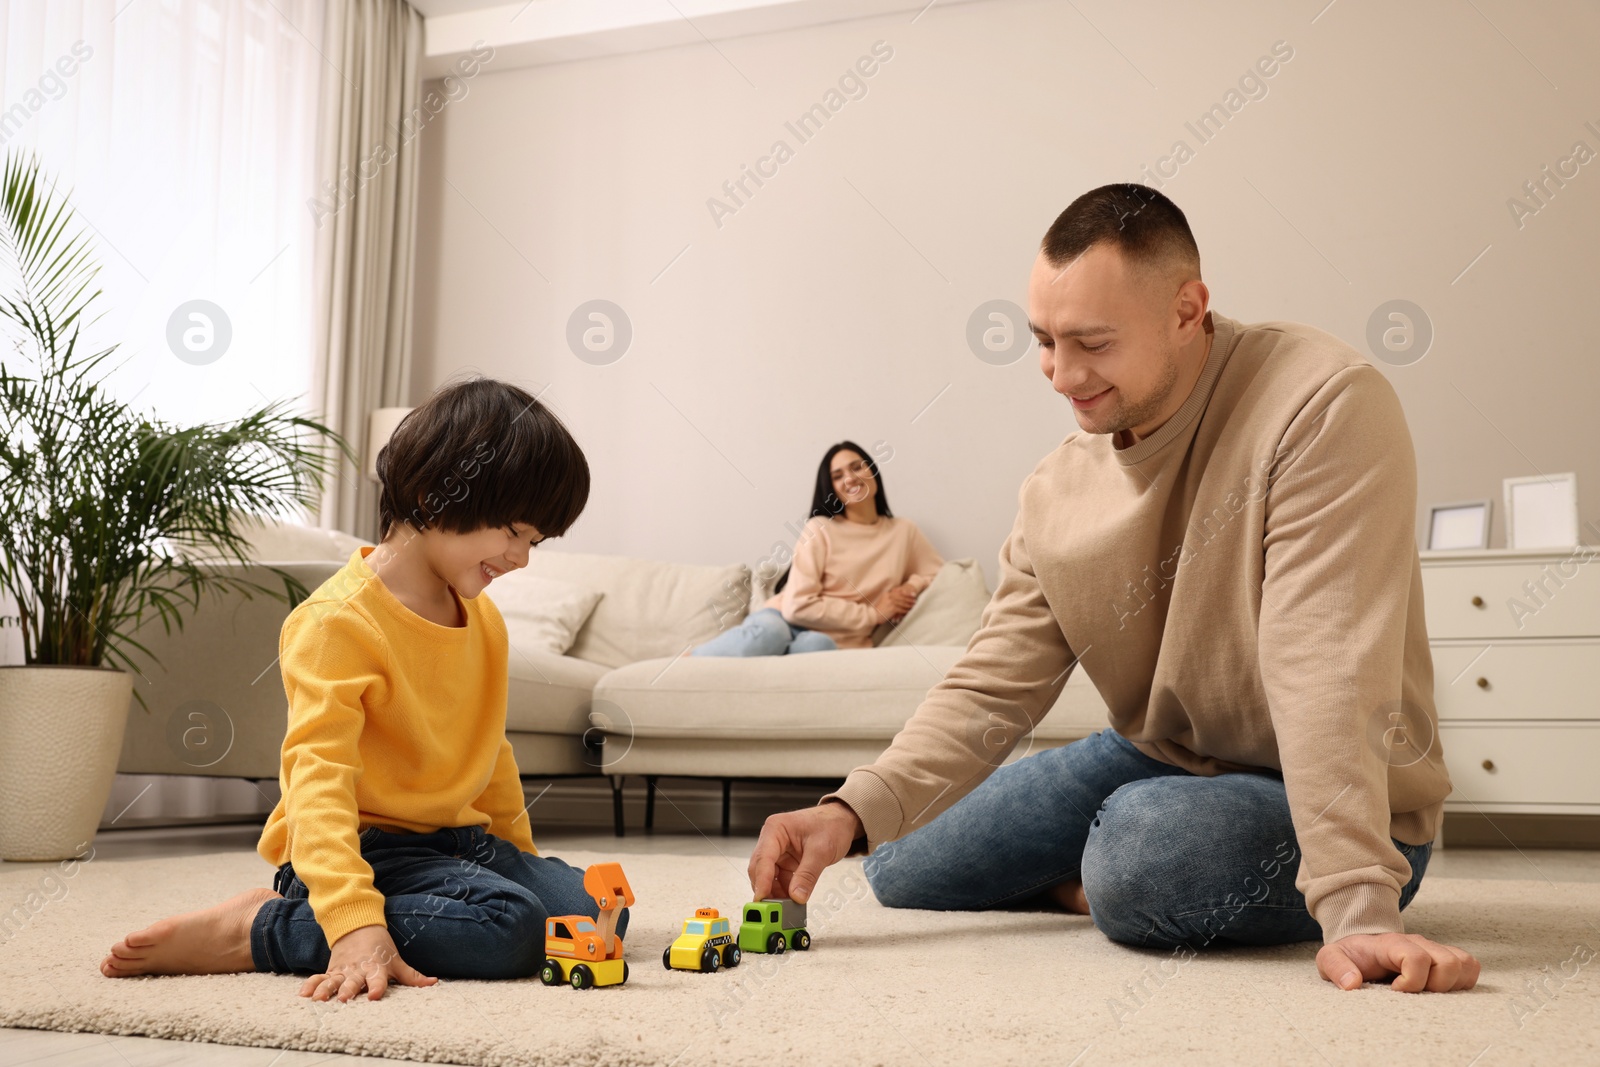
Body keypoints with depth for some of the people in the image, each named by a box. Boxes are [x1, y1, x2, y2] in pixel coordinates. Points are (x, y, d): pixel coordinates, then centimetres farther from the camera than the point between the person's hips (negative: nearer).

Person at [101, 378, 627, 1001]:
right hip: (366, 848, -9)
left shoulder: (484, 621, 11)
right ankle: (255, 928, -18)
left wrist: (522, 857, 29)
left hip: (460, 841, 9)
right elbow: (320, 777, -28)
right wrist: (354, 920, -40)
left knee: (596, 906, -5)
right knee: (507, 925, -31)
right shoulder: (338, 623, -17)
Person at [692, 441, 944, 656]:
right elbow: (798, 606, -9)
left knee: (816, 645, -39)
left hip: (834, 642, 2)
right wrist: (873, 614, -9)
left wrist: (910, 587, -1)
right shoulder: (819, 529, 1)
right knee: (769, 631, -42)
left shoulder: (903, 532, 13)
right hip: (786, 622, -2)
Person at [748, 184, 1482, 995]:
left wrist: (1357, 912, -38)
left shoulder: (1323, 405, -25)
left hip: (1327, 802, -6)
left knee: (1146, 849, -37)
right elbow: (990, 691, -6)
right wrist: (853, 812, -23)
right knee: (900, 865, 6)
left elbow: (1327, 670, -33)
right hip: (1159, 761, 6)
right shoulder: (1055, 491, -4)